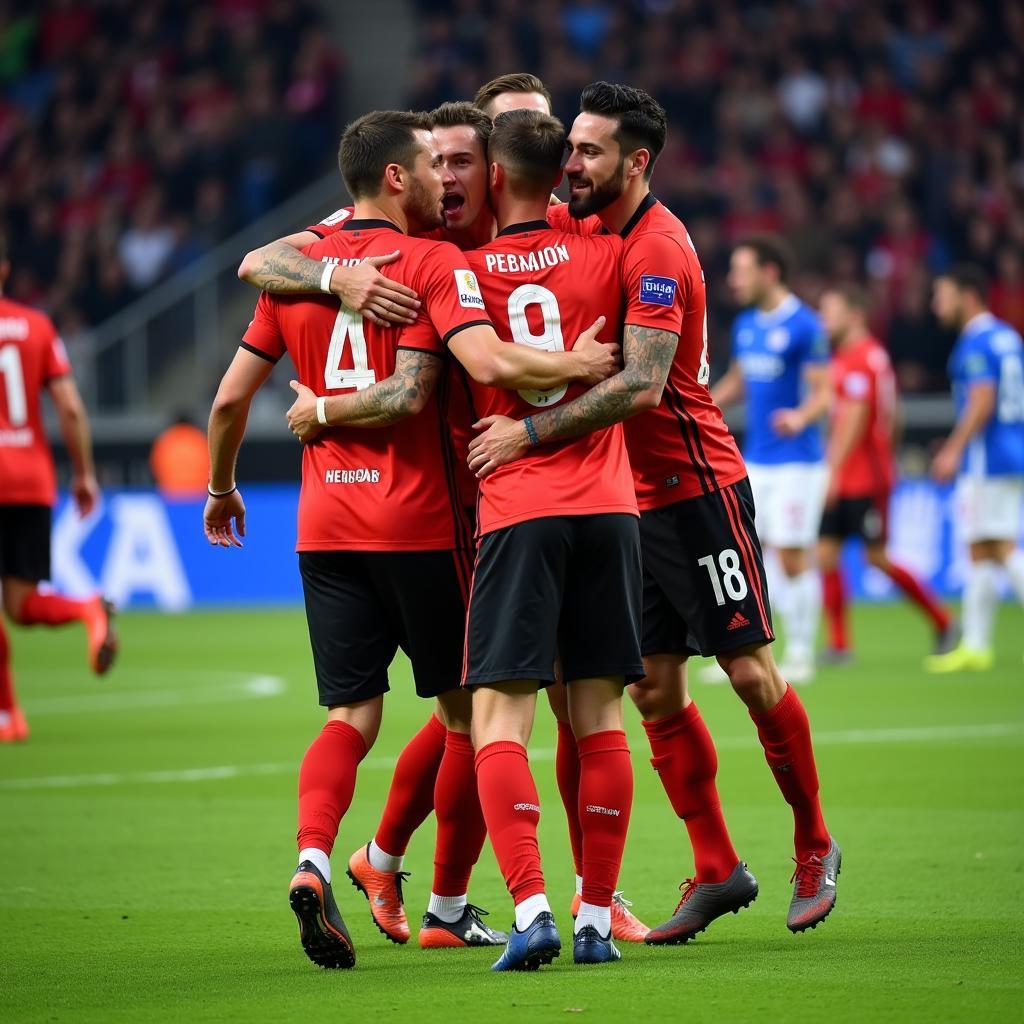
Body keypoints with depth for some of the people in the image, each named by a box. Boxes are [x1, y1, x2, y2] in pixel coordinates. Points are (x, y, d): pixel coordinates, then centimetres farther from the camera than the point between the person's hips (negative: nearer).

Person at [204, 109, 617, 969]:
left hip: (325, 526, 4)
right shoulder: (434, 263, -7)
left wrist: (222, 489, 26)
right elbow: (489, 362, -24)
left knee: (350, 717, 3)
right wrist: (573, 365, -9)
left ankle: (313, 859, -24)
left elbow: (232, 396, 11)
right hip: (421, 525, -4)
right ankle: (451, 905, 17)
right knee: (469, 711, 11)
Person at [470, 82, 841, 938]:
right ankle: (717, 871, 11)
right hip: (633, 498, 8)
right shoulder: (585, 227, 5)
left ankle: (815, 849, 15)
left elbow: (642, 386, -29)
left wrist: (530, 432, -33)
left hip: (697, 489, -8)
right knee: (655, 690, 4)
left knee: (752, 673, -1)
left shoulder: (657, 251, -20)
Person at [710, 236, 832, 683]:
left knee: (793, 559, -4)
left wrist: (801, 417, -33)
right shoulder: (745, 325, 10)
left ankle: (800, 655, 6)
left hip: (796, 461, -7)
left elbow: (823, 392, -14)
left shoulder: (804, 326, -12)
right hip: (754, 460, 7)